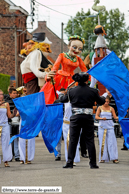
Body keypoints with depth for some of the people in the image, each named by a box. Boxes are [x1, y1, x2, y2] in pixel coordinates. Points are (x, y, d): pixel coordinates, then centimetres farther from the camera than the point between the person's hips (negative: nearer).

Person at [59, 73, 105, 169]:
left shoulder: (72, 91, -1)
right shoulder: (93, 91, -2)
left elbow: (63, 99, 15)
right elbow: (101, 101, 11)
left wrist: (60, 95, 39)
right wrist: (104, 96, 34)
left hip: (76, 117, 0)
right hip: (88, 117, 0)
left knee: (73, 140, 4)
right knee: (90, 140, 6)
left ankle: (70, 162, 0)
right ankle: (93, 163, 7)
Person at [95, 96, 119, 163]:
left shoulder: (111, 108, 5)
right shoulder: (100, 108, 4)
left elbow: (115, 117, -2)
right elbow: (96, 117, -3)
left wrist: (118, 118, -25)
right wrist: (102, 118, -22)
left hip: (110, 126, 0)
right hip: (102, 126, 0)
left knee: (112, 141, -7)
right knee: (102, 142, -1)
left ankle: (114, 158, -8)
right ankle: (103, 158, 5)